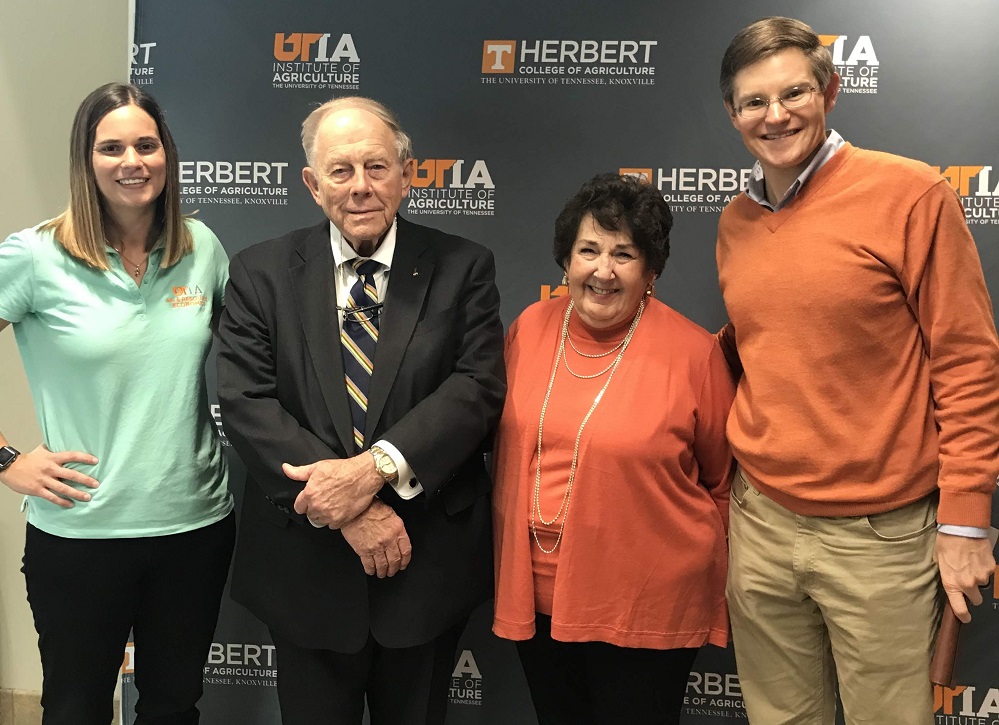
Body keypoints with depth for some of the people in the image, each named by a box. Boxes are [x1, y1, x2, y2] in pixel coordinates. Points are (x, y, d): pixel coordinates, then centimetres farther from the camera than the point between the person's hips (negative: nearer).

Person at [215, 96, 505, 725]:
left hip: (428, 565, 0)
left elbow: (479, 388, -12)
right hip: (306, 569, 0)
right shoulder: (262, 273, -1)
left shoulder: (463, 268, -2)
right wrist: (350, 508, -19)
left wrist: (377, 468, -25)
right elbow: (246, 401, -10)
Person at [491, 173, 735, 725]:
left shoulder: (693, 352, -12)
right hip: (534, 594, 4)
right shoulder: (530, 328, -1)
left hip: (645, 611, -4)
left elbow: (723, 480, -1)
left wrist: (708, 577, 3)